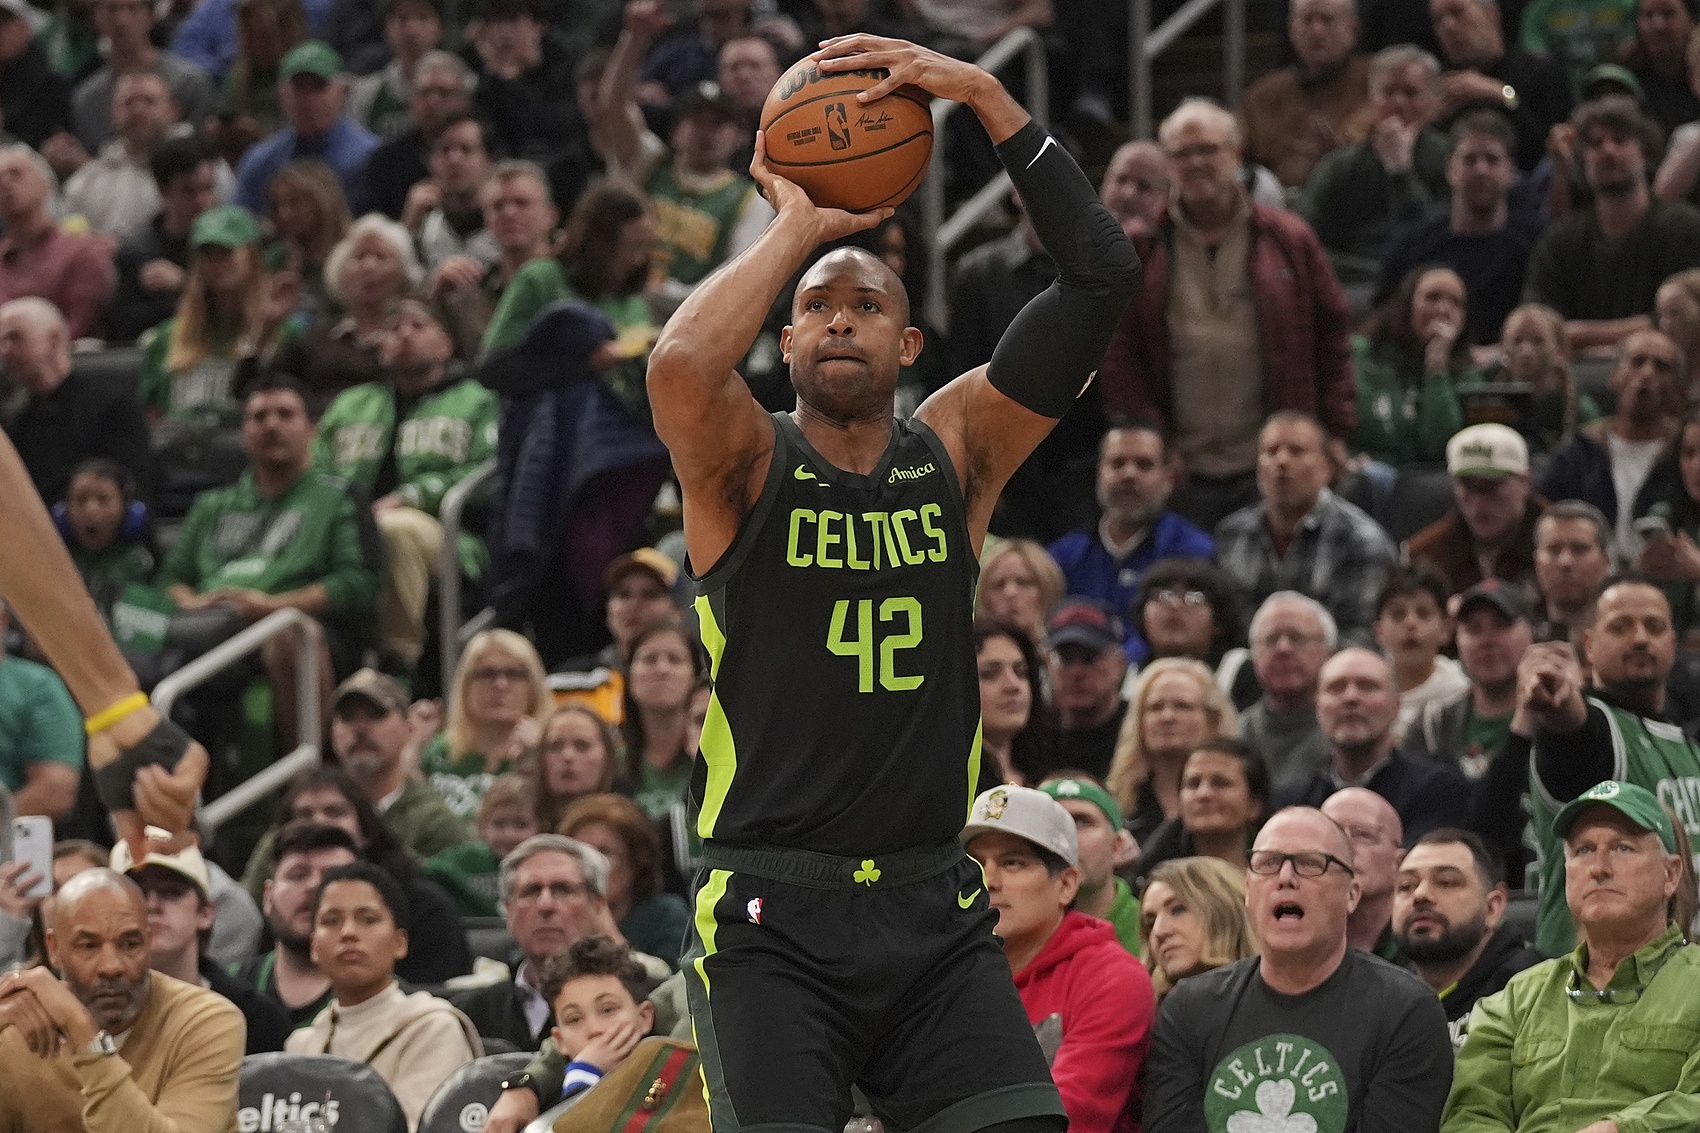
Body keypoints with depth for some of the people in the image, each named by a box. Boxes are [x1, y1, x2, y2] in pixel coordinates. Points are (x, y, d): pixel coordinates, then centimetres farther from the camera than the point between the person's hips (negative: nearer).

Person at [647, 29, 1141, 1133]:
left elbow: (1103, 276, 0)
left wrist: (990, 99, -7)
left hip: (935, 911, 3)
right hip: (770, 919, -3)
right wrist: (796, 227, -12)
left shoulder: (955, 452, 9)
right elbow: (680, 368, -26)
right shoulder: (746, 462, 0)